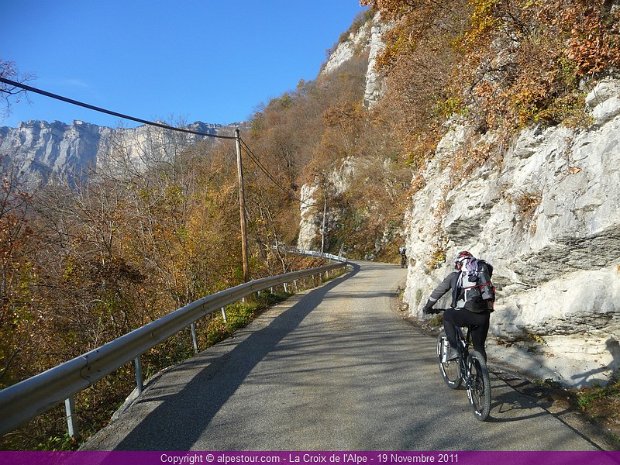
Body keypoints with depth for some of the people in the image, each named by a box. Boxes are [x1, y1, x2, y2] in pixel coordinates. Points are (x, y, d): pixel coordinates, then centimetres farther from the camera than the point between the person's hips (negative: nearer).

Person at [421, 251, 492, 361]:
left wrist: (427, 307, 35)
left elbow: (438, 292, 20)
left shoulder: (454, 276, 13)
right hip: (484, 317, 4)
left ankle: (454, 349, 18)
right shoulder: (482, 270, 17)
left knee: (447, 315, 26)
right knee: (479, 347, 22)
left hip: (467, 315, -3)